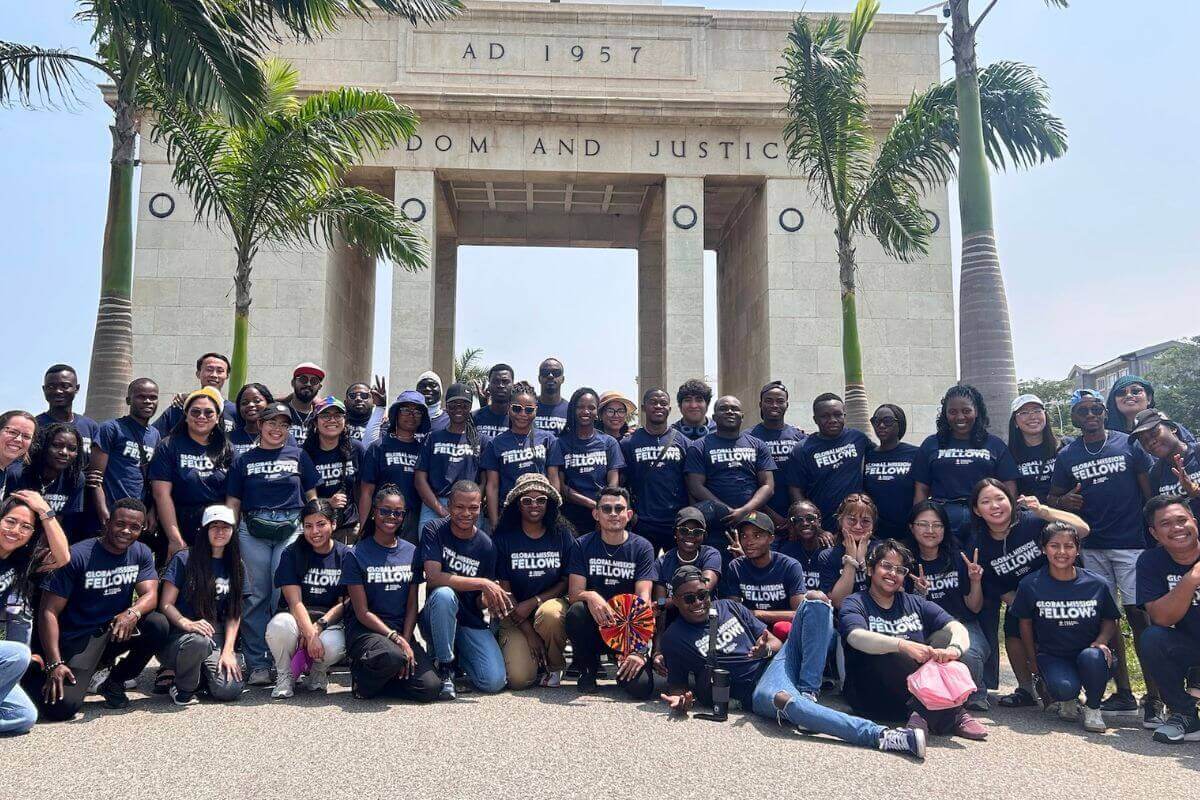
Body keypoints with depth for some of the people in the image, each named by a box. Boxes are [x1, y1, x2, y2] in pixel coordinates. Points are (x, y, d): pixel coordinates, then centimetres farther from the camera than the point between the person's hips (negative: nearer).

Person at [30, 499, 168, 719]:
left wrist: (133, 613, -35)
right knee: (62, 707, -23)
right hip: (78, 637, -4)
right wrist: (54, 664, -23)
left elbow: (150, 595, -11)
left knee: (158, 624, -25)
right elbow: (49, 611, -15)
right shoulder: (78, 556, -14)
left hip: (117, 630, 4)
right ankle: (34, 676, 14)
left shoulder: (142, 553, 0)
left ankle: (114, 683, 1)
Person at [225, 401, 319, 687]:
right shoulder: (244, 460, 13)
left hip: (291, 529, -1)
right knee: (256, 597, 0)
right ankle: (258, 665, 5)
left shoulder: (298, 456, 12)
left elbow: (312, 497, 12)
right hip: (252, 531, 1)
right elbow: (232, 503, 12)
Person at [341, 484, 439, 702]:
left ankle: (380, 677, 9)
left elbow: (412, 606, 7)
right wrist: (396, 639, -16)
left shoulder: (412, 552, 9)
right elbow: (362, 612, -7)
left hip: (403, 631, 4)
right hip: (365, 630, -4)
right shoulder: (356, 555, -3)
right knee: (392, 656, -38)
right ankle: (362, 675, -5)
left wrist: (406, 640, -9)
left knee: (430, 689, -18)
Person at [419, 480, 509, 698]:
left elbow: (480, 600, 3)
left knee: (494, 682, -16)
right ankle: (444, 666, -14)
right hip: (437, 620, -2)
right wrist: (483, 583, -26)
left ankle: (458, 653, 18)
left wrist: (489, 601, -22)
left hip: (471, 622, 3)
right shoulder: (434, 531, -7)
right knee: (443, 594, -36)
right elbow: (434, 578, -22)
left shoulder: (486, 545, -1)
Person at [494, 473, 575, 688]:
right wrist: (528, 633, -10)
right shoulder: (504, 538, -2)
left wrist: (533, 602, -14)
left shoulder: (562, 536, 1)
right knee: (519, 679, -20)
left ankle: (554, 667, -6)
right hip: (515, 615, -1)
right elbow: (504, 589, -3)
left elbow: (567, 582, 1)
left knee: (550, 615, -37)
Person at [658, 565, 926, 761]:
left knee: (815, 598, -10)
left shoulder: (728, 607, 15)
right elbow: (677, 684, 7)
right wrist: (680, 700, -18)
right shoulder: (673, 638, 5)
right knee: (783, 701, -43)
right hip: (756, 689, -5)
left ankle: (807, 692, -17)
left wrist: (766, 648, -9)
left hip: (779, 661, 5)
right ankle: (881, 736, -47)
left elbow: (774, 641, 15)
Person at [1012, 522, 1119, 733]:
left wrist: (1102, 641, -11)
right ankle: (1067, 699, 9)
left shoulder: (1096, 584, -4)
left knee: (1092, 657, -36)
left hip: (1087, 651, 1)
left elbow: (1110, 620, 10)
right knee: (1064, 688, -33)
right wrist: (1033, 662, 6)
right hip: (1051, 655, -1)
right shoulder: (1030, 585, -6)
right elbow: (1025, 623, 5)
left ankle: (1093, 709, -6)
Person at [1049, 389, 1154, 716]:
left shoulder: (1128, 444, 2)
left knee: (1137, 613, -7)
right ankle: (1123, 692, 14)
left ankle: (1153, 695, 0)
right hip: (1092, 547, 3)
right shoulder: (1066, 455, 7)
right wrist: (1065, 501, -9)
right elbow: (1053, 497, 14)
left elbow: (1150, 492, 2)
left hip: (1131, 542, -3)